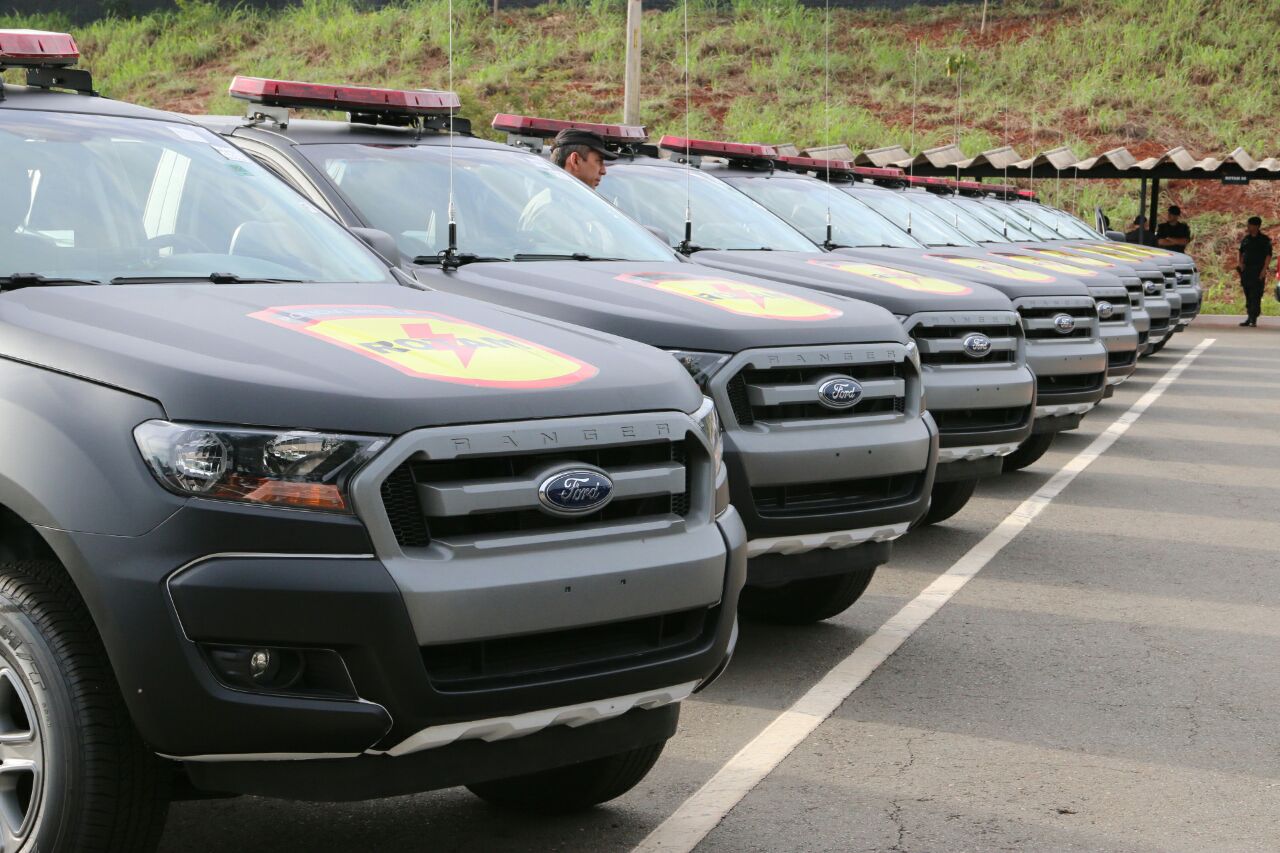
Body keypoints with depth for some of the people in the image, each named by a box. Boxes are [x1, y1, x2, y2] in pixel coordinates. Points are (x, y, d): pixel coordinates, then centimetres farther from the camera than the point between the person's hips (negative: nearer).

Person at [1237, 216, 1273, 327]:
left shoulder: (1264, 240, -3)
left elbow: (1268, 255, -6)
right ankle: (1249, 317, 16)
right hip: (1246, 270, 6)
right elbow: (1241, 252, 23)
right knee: (1248, 295, 9)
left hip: (1258, 271, -6)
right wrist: (1240, 263, 5)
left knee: (1256, 296, -10)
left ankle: (1253, 319, -12)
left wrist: (1264, 270, -14)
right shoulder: (1246, 239, 13)